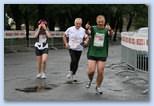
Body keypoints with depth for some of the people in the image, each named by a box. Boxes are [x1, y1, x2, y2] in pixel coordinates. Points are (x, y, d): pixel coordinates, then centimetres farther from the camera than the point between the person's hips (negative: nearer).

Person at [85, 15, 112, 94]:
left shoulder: (106, 30, -3)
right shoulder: (93, 28, -2)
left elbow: (109, 33, -26)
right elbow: (88, 32, -24)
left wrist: (109, 30, -51)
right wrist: (87, 29, -48)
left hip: (102, 54, 0)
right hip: (92, 53, 0)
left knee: (100, 72, -1)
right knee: (91, 71, -8)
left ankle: (98, 87, 21)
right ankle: (90, 80, 26)